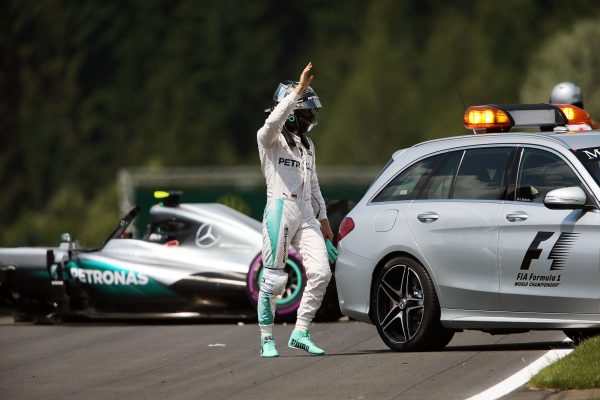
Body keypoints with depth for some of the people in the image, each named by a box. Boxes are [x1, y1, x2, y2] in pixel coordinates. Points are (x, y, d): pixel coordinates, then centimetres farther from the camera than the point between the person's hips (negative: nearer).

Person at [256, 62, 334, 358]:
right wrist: (299, 90, -26)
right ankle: (267, 340, 2)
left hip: (307, 216, 6)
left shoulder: (307, 145, 23)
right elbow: (275, 120, -23)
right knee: (274, 279, -6)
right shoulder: (269, 139, 1)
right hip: (279, 210, -6)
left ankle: (300, 333, -1)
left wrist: (323, 219, 28)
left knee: (320, 273, -8)